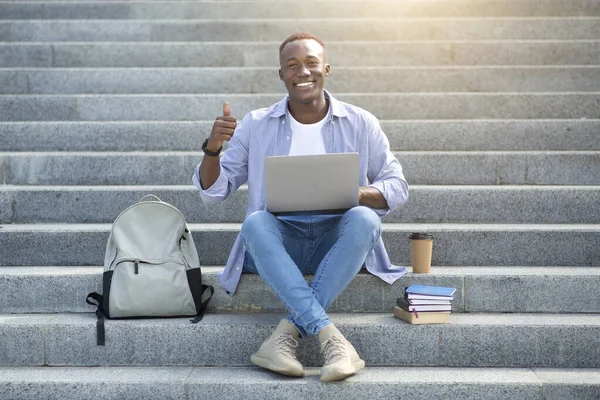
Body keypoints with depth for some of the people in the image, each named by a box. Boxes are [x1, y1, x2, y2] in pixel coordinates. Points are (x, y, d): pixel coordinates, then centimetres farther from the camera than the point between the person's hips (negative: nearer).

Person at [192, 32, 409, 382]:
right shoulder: (256, 126, 6)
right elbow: (213, 191, 8)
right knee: (255, 222, -32)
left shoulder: (360, 123, 5)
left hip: (338, 239, 0)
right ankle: (330, 337, -39)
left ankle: (288, 331, -32)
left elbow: (397, 187, 4)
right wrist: (212, 149, -14)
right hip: (280, 241, 0)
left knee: (365, 219, -32)